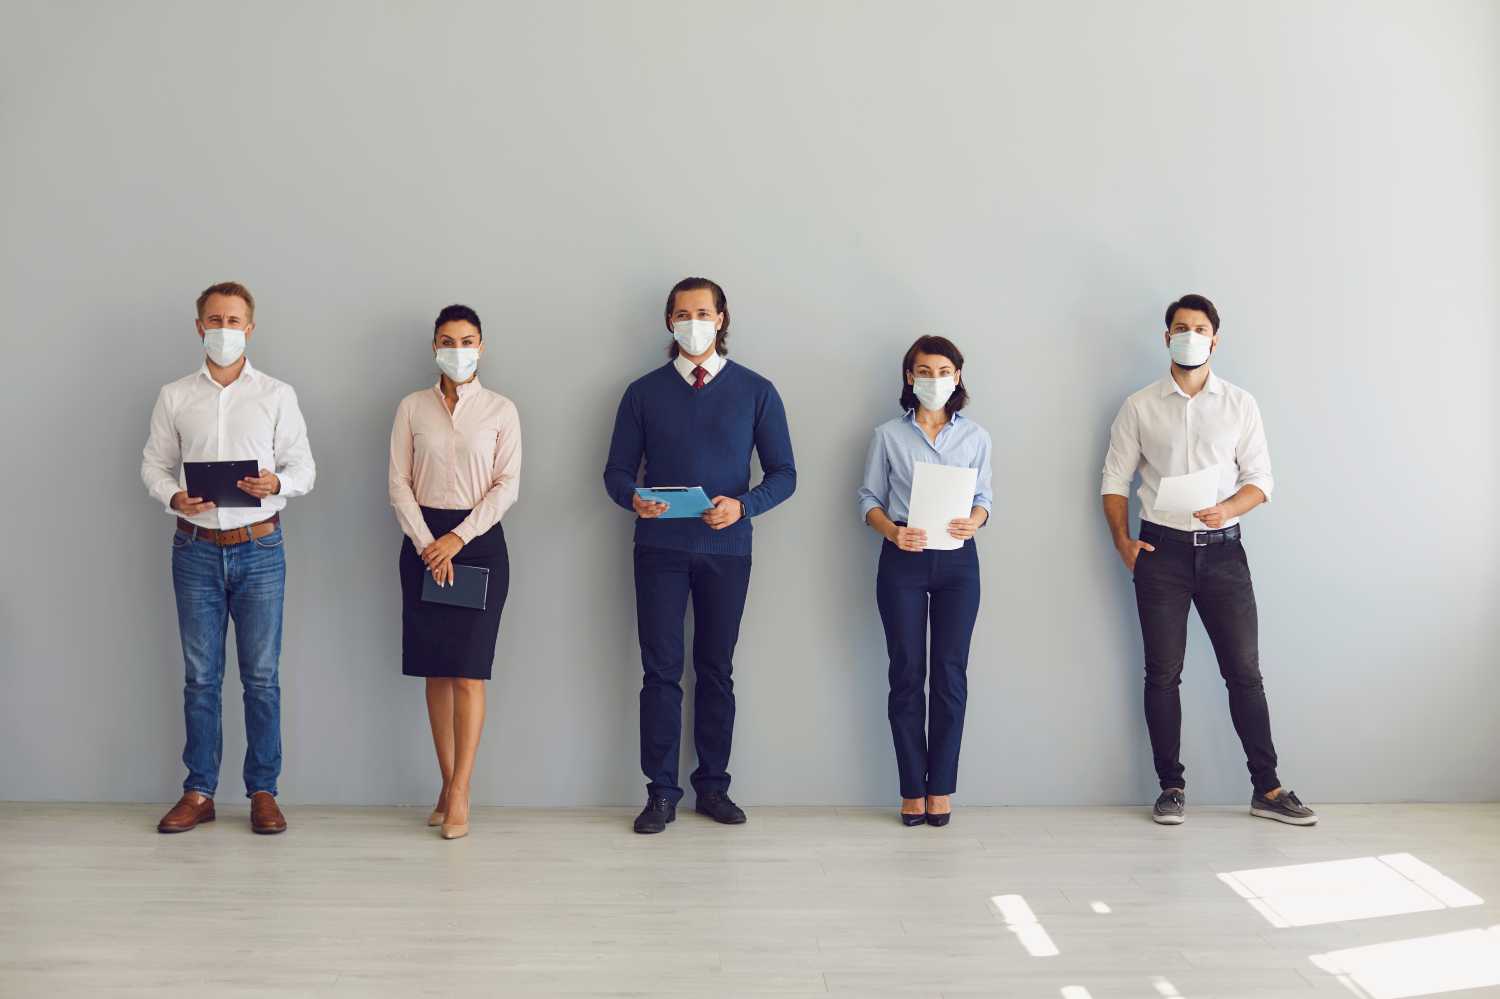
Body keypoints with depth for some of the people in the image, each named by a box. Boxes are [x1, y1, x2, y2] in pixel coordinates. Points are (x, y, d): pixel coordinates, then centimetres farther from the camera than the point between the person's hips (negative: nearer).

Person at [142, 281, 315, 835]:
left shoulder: (277, 395, 4)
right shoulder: (174, 397, 8)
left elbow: (304, 467, 3)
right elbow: (154, 464, 9)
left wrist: (276, 484, -18)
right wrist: (173, 496, -12)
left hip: (259, 547, -1)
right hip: (196, 549, 1)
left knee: (262, 676, 2)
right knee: (200, 676, 6)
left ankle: (263, 791, 12)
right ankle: (199, 793, 15)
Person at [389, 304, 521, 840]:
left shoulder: (501, 410, 2)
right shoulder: (412, 408, 6)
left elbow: (507, 486, -3)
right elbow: (399, 483, 2)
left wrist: (458, 538, -12)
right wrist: (428, 544, -9)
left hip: (479, 540, -2)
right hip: (423, 541, 2)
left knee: (468, 670, -6)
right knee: (436, 671, 5)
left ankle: (458, 792, -2)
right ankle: (449, 787, 14)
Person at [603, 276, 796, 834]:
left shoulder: (755, 392, 4)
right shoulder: (644, 392, 6)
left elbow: (783, 473, 2)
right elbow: (617, 471, 6)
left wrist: (743, 506, -17)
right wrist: (634, 500, -17)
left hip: (726, 547, 0)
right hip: (660, 546, 0)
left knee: (717, 671, 8)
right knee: (661, 670, 0)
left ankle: (713, 787, 17)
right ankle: (661, 792, 7)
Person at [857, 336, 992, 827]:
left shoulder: (975, 437, 9)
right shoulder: (888, 435, 5)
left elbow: (984, 497, 10)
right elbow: (869, 497, 5)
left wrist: (973, 521, -12)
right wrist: (892, 531, -14)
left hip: (957, 560, 1)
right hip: (903, 559, -1)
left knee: (950, 672, 0)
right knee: (907, 672, 1)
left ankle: (941, 788, 10)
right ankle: (913, 789, 8)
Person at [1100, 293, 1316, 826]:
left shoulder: (1240, 404, 5)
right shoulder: (1139, 407, 4)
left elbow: (1260, 478, 3)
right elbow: (1115, 480, 5)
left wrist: (1228, 508, -17)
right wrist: (1122, 542, -6)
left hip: (1222, 548, 1)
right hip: (1161, 548, 0)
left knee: (1244, 670, 2)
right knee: (1163, 673, 3)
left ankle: (1267, 789, 11)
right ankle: (1171, 787, 13)